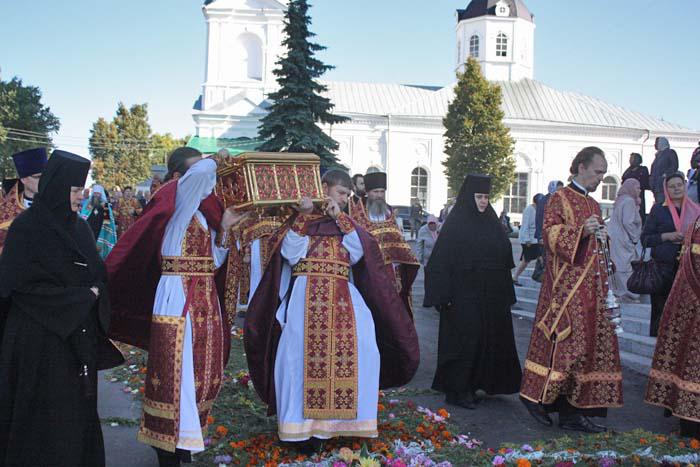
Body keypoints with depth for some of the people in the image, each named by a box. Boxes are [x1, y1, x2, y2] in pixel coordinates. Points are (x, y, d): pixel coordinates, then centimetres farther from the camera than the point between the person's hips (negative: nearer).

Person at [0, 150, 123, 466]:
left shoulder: (79, 228, 8)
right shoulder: (27, 227, -10)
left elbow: (97, 275, 15)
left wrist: (94, 294, -7)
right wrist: (80, 297, -12)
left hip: (79, 337, 6)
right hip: (41, 339, -6)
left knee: (79, 411, 9)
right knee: (45, 415, 1)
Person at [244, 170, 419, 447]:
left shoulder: (346, 222, 20)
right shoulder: (301, 218, 11)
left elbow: (357, 253, 3)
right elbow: (290, 253, -4)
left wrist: (340, 219, -1)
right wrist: (303, 218, -8)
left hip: (343, 297, 3)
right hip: (307, 295, -3)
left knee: (359, 348, -14)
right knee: (302, 351, -16)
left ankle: (344, 418, -5)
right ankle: (303, 425, -8)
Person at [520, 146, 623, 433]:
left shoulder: (594, 205, 21)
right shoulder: (560, 199, -3)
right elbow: (551, 234, -13)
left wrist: (602, 237, 10)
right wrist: (581, 230, -25)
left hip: (591, 286, 8)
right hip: (566, 285, -8)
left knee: (591, 343, 5)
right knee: (564, 342, -11)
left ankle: (573, 412, 10)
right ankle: (536, 396, 6)